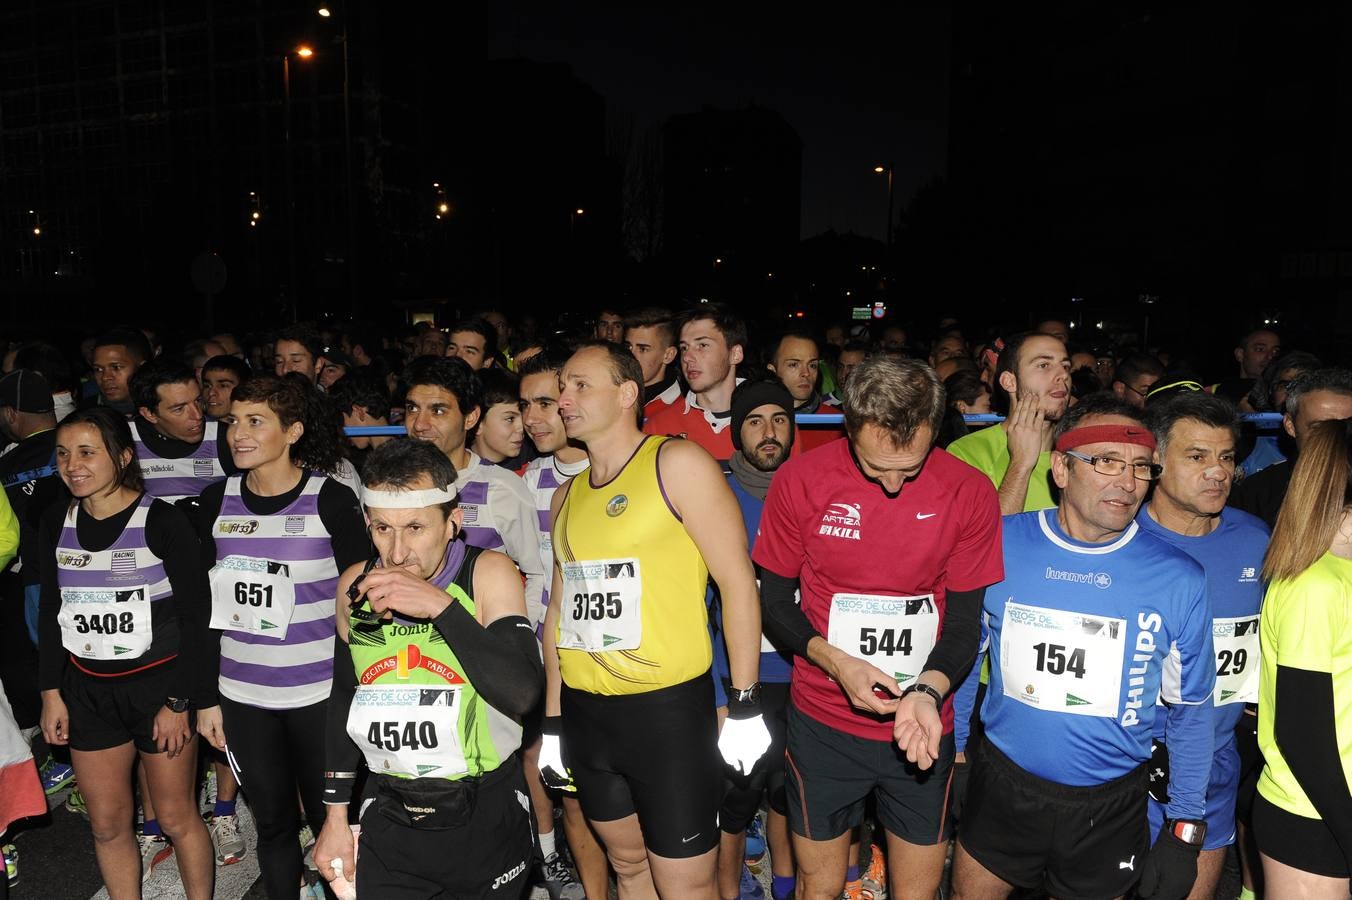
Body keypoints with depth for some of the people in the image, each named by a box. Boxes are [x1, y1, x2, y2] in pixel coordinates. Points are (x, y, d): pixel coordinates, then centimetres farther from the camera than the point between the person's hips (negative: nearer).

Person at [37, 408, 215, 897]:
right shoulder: (56, 523, 3)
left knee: (177, 818, 6)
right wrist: (52, 692, 7)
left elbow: (194, 617, -12)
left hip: (158, 685, -5)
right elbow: (50, 613, 11)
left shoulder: (162, 521, -14)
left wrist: (179, 702, -13)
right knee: (107, 824, 13)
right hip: (87, 691, 5)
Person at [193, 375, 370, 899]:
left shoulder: (330, 499, -10)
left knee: (330, 819, 9)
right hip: (242, 696, 3)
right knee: (272, 823, 15)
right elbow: (207, 606, 8)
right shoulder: (217, 501, 1)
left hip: (319, 693, -3)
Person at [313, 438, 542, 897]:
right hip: (389, 820, 3)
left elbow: (522, 695, -26)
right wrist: (335, 815, 12)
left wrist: (441, 606, -31)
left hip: (485, 819, -3)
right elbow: (343, 699, 11)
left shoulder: (488, 573, -14)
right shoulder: (355, 584, -2)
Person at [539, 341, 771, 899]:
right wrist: (553, 722, 15)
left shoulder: (678, 465, -9)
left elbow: (737, 581, -11)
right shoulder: (568, 496, 11)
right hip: (585, 711, 6)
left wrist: (743, 708, -12)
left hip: (669, 709, -6)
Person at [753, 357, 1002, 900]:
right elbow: (774, 601, -3)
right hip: (823, 725, 0)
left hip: (923, 726, 1)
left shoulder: (971, 493, -10)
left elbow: (964, 622, -3)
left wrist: (927, 692, -21)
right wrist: (836, 662, -18)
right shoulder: (800, 480, -12)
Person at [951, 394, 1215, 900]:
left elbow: (1191, 709, 1)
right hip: (1000, 786, 1)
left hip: (1110, 807, 0)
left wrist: (1185, 828, 2)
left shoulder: (1180, 580, -11)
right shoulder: (999, 545, -12)